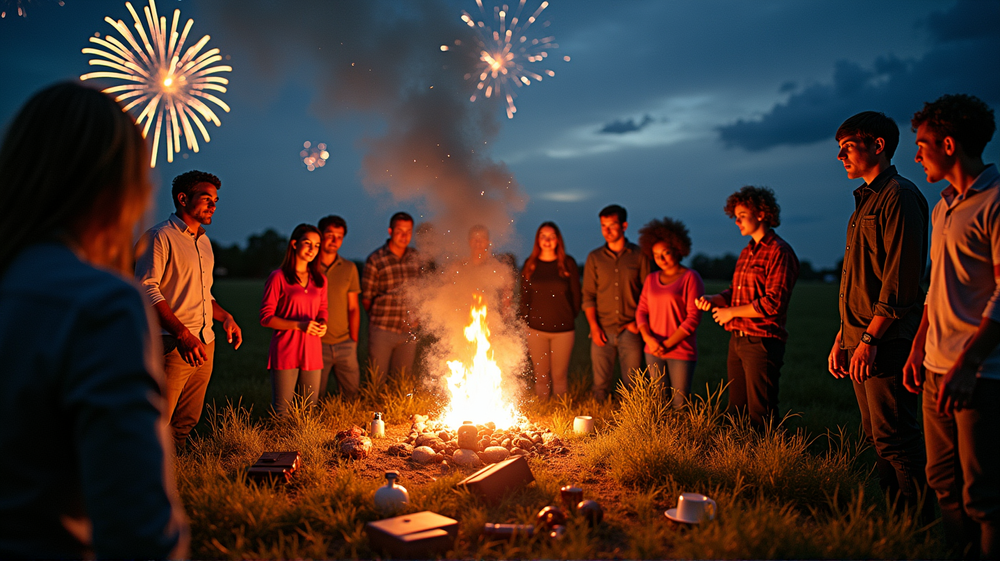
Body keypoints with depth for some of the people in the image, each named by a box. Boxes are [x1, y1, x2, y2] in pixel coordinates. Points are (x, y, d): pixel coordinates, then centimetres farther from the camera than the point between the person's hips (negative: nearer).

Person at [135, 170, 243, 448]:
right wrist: (183, 335, -24)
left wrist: (225, 317, 11)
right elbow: (146, 289, -17)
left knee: (186, 424, 12)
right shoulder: (160, 236, -7)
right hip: (172, 345, -8)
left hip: (205, 344, 8)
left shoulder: (203, 241, 20)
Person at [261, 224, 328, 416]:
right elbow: (266, 318, -5)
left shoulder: (319, 280, 13)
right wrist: (298, 325, -16)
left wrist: (322, 325, -2)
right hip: (286, 353, -5)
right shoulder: (278, 277, -3)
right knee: (281, 411, -3)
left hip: (312, 352, 5)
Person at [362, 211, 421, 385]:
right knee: (377, 382, 2)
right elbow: (366, 298, -2)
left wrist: (415, 315, 7)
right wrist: (379, 319, -2)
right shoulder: (375, 260, -6)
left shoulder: (416, 257, 6)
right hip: (382, 331, -4)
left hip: (409, 331, 4)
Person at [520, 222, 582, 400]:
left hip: (563, 330, -1)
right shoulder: (530, 264, 4)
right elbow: (524, 296, 8)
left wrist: (570, 319, 5)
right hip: (537, 330, 1)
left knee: (560, 376, 7)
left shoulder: (568, 264, -1)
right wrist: (526, 321, 2)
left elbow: (576, 295, 5)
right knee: (540, 376, 8)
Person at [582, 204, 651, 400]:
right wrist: (594, 326, -3)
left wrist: (639, 322, -5)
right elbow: (588, 295, 8)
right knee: (600, 384, 3)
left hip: (630, 331, -1)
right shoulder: (594, 258, 9)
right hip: (603, 331, 1)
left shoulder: (639, 255, 5)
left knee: (631, 386, -1)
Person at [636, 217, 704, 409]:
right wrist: (648, 338, -8)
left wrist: (668, 344, -12)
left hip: (681, 351, -4)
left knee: (680, 404, -4)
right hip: (653, 352, 5)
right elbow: (641, 311, 10)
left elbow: (694, 317, -9)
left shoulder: (691, 277, -4)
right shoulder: (651, 279, 13)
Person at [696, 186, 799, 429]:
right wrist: (712, 300, 1)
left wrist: (731, 312, -10)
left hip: (762, 342, -9)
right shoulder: (747, 252, 18)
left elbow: (773, 303, -18)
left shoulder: (779, 252, -10)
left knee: (760, 415, -3)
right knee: (736, 410, 14)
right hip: (737, 340, 9)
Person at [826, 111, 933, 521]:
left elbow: (901, 279, -17)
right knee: (877, 439, 12)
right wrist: (842, 337, 17)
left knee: (895, 439, -7)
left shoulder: (900, 196, -9)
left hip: (887, 342, -9)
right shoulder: (865, 201, 20)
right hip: (862, 340, 9)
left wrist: (869, 339, -19)